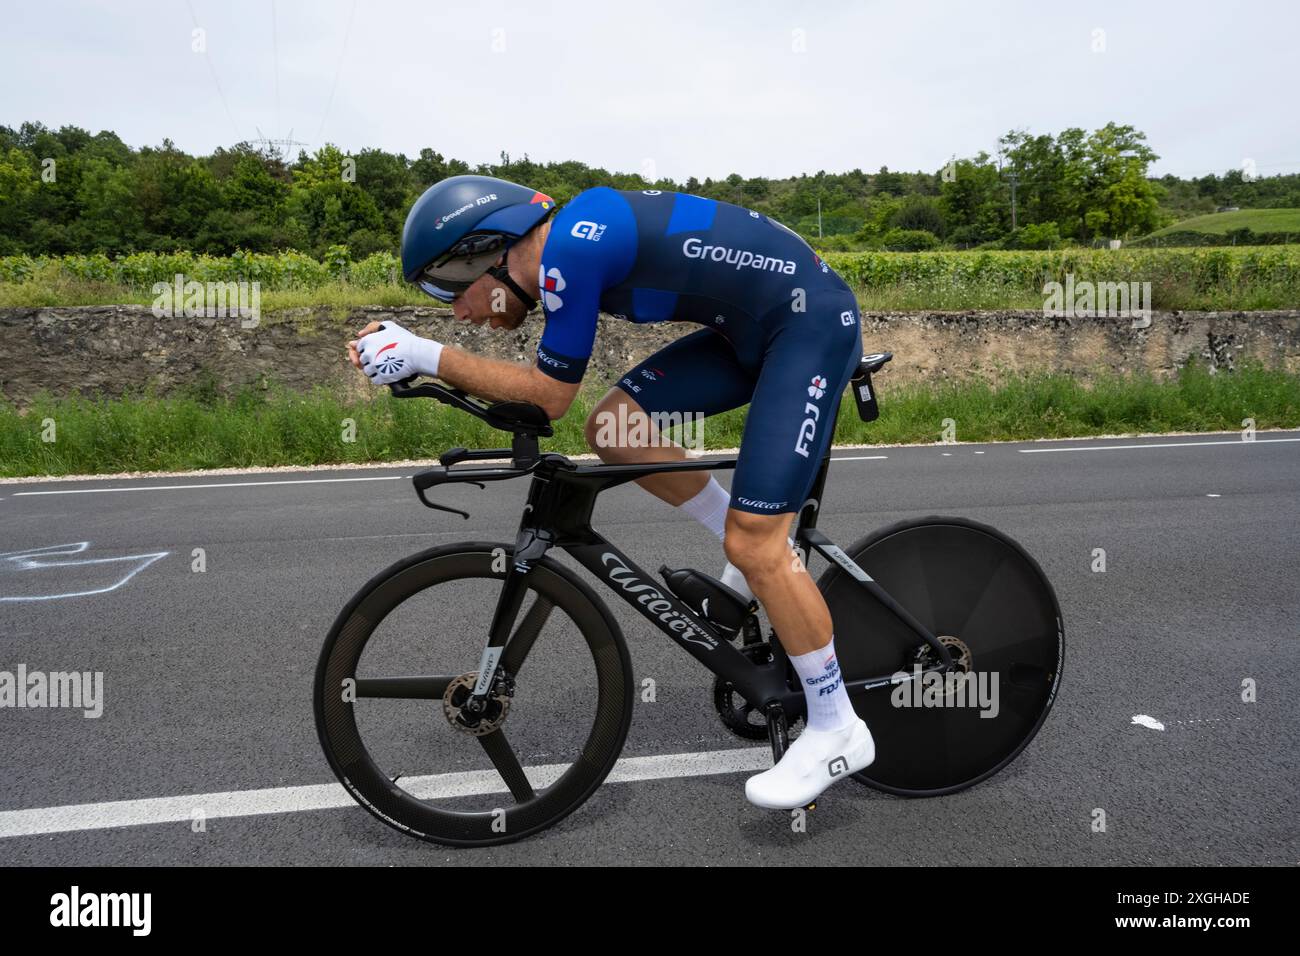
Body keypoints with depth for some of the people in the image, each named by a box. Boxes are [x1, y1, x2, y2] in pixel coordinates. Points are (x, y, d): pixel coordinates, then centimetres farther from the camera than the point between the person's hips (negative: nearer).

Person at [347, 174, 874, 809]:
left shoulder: (570, 249, -21)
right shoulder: (563, 245, 7)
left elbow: (550, 396, -15)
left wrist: (422, 356, -10)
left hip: (813, 321, -9)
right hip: (753, 329, 9)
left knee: (753, 544, -13)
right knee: (614, 427, -1)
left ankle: (838, 730, 6)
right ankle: (762, 559, 14)